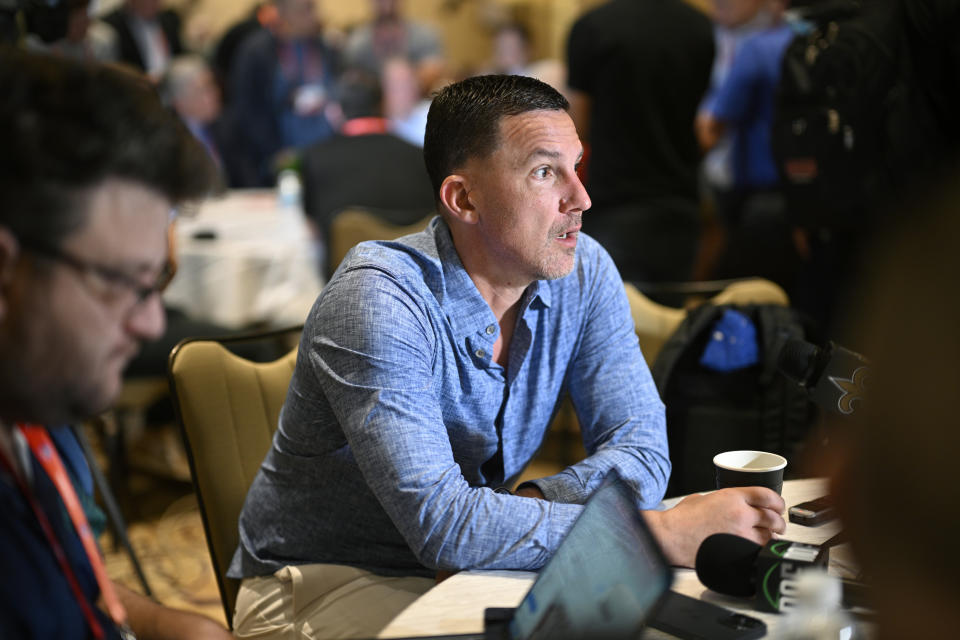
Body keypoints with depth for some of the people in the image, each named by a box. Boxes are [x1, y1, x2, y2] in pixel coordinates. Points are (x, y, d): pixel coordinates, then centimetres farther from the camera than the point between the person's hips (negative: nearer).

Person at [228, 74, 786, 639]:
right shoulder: (378, 300, -25)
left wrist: (521, 513, -25)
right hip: (326, 580, -6)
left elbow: (641, 454, -7)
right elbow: (442, 526, -33)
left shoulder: (584, 272, -5)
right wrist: (663, 534, -34)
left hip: (469, 565, 6)